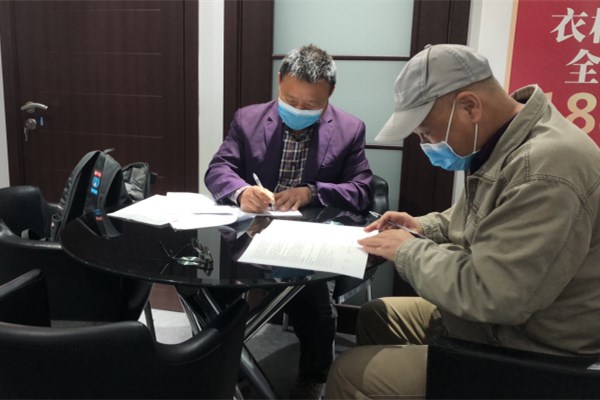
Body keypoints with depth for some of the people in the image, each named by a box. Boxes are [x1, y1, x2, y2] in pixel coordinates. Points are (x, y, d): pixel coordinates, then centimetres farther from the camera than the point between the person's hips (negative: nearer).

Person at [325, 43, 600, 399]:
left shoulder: (545, 168, -30)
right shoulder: (503, 141, 2)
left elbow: (489, 294, -32)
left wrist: (410, 251, -17)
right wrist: (426, 227, 2)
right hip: (490, 316, 10)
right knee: (375, 315, 16)